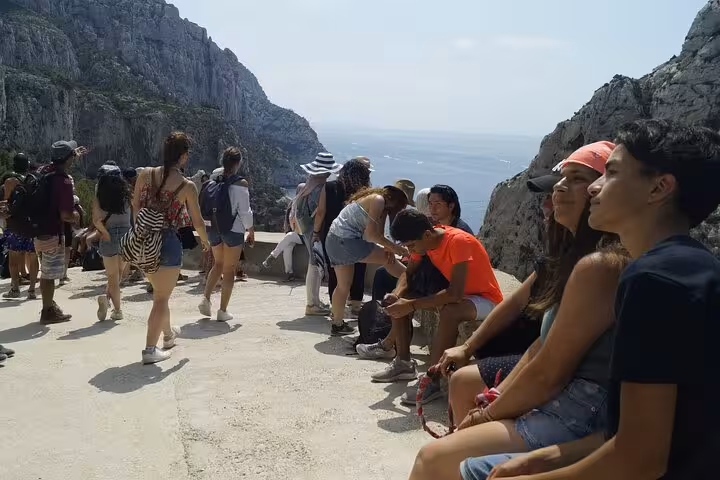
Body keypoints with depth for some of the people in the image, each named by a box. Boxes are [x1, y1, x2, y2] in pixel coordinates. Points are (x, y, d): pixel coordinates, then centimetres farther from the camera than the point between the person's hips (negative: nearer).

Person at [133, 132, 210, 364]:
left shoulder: (145, 174, -2)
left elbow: (135, 208, 6)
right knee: (162, 297, 6)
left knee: (159, 291, 25)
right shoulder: (187, 186, -11)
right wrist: (205, 241, 15)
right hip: (168, 243, -6)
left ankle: (168, 334, 44)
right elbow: (197, 221, -3)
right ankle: (150, 349, 4)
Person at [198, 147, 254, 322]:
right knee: (229, 270, 5)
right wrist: (251, 231, 0)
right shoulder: (241, 183, -13)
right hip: (233, 229, -5)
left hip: (214, 228, 5)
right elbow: (245, 211, -12)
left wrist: (209, 226, 18)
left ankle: (206, 298, 8)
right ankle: (223, 311, 8)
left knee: (218, 264, 23)